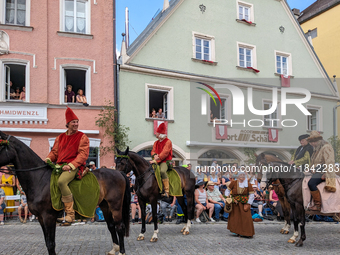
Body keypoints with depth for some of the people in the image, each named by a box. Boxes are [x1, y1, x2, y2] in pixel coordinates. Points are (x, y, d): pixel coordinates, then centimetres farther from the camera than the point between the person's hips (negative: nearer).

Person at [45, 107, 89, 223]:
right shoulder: (60, 137, 20)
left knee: (61, 181, -34)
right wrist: (48, 159, -3)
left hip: (74, 167, -7)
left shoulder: (82, 137, 2)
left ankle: (70, 213, -27)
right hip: (59, 166, 7)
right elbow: (54, 151, 21)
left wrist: (71, 165, -20)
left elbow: (83, 154, -7)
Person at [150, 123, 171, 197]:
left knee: (162, 171, -36)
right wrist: (155, 155, -8)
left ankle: (166, 191, -29)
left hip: (165, 161, -8)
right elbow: (153, 151, 16)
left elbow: (164, 153, -17)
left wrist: (157, 158, -25)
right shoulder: (156, 142, 17)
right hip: (157, 161, 8)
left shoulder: (168, 142, -7)